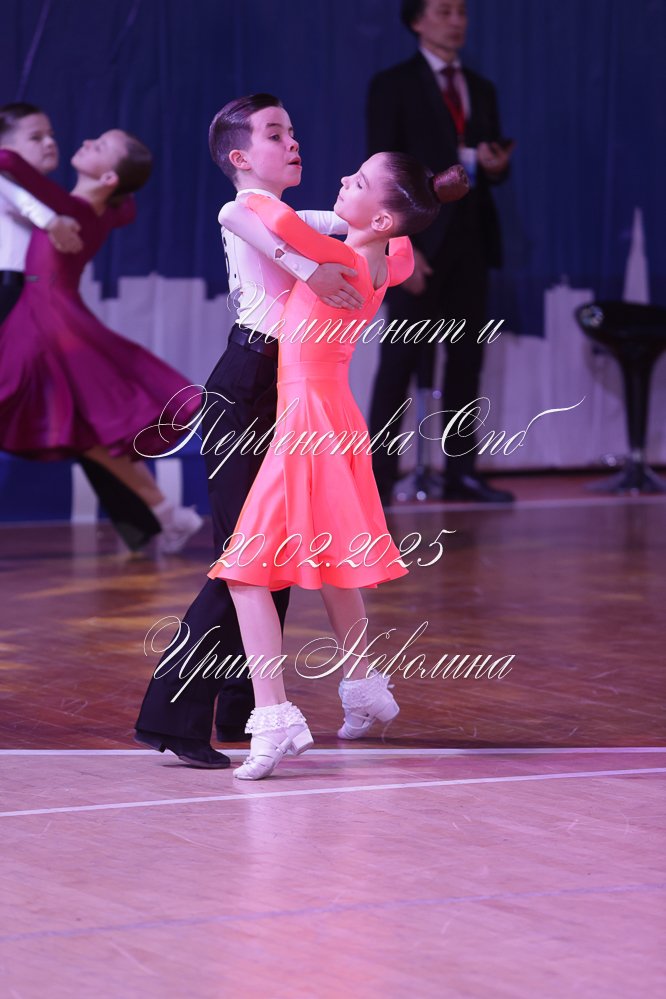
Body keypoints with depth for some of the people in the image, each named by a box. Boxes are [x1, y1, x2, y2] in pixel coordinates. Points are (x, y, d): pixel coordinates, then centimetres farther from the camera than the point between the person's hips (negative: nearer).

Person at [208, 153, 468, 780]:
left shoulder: (341, 261, -22)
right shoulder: (388, 263, 2)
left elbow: (277, 218, -36)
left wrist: (252, 206, -13)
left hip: (308, 417, -9)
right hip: (334, 416, 9)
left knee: (246, 569, -9)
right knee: (329, 564, 24)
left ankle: (274, 717, -17)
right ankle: (362, 693, 38)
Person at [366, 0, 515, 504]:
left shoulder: (481, 89, 17)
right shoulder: (393, 85, -1)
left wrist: (496, 166, -6)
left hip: (471, 238, 6)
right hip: (420, 239, -6)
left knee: (467, 359, 4)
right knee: (401, 361, -7)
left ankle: (461, 471, 7)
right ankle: (379, 476, -6)